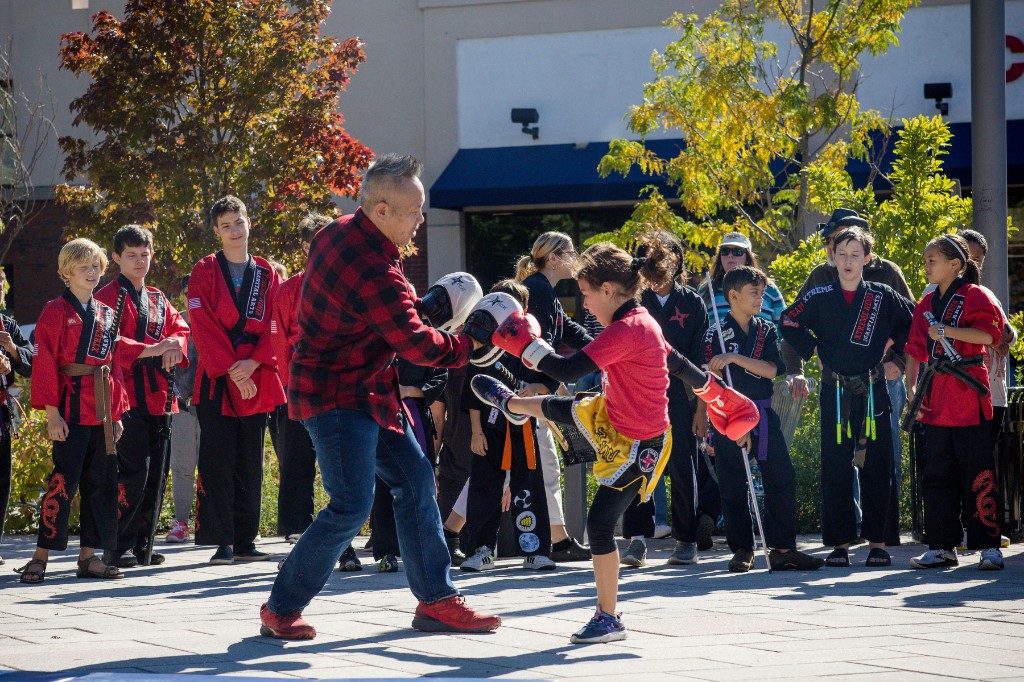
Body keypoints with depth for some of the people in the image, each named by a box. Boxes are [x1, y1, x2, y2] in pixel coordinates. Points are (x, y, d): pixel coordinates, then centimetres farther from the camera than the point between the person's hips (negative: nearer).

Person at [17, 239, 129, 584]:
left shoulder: (107, 315, 15)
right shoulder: (56, 312, -4)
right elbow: (45, 363, -9)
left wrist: (117, 412, 12)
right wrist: (52, 412, -16)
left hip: (102, 410, 7)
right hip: (71, 409, -7)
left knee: (101, 482, 6)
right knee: (64, 480, -11)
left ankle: (89, 555, 12)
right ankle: (41, 556, -6)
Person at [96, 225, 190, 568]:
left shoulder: (158, 299, 21)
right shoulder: (109, 296, -2)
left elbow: (180, 328, 17)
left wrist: (175, 343, -7)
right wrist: (151, 350, -22)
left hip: (159, 395, 7)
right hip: (127, 395, -7)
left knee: (157, 474, 6)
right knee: (134, 472, -14)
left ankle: (143, 545, 14)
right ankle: (119, 549, -8)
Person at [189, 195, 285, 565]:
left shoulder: (267, 274, 11)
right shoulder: (205, 271, 3)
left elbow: (275, 327, 5)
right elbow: (203, 327, -5)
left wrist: (253, 363, -11)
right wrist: (229, 369, -14)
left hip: (256, 381, 3)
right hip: (216, 381, -3)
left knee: (251, 466, 6)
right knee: (217, 462, -7)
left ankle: (246, 541, 11)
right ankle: (222, 542, -5)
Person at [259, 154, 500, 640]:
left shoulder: (341, 233, 4)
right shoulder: (373, 272, -27)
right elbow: (417, 344, -21)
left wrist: (417, 306, 9)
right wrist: (471, 345, -6)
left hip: (367, 390, 11)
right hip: (336, 395, -11)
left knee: (415, 480, 9)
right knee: (352, 504, -12)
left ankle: (435, 600, 14)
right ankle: (282, 609, 0)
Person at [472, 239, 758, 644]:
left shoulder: (625, 331, -32)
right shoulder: (642, 323, -1)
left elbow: (567, 371, -35)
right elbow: (681, 366, 11)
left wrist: (524, 343, -22)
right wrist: (720, 396, 23)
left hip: (637, 446, -10)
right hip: (610, 419, 10)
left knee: (600, 523, -6)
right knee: (557, 408, 31)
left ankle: (608, 620, 4)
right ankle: (511, 404, 66)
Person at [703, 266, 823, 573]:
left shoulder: (767, 331, 10)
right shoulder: (716, 334, -3)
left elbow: (771, 369, -4)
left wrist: (735, 358, -16)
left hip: (763, 413, 4)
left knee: (782, 479, -3)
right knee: (733, 486, 0)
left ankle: (782, 549, 0)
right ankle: (742, 550, 9)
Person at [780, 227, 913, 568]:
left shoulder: (882, 296, 3)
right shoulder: (819, 297, 3)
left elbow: (913, 321, 14)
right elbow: (788, 323, 14)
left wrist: (891, 345, 5)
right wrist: (813, 348, 4)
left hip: (872, 392, 0)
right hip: (834, 393, 0)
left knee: (876, 468, 0)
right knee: (835, 469, -1)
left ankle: (877, 542, 6)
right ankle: (839, 542, 3)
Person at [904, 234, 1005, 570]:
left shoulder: (975, 296, -3)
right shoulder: (926, 305, 16)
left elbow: (989, 332, -18)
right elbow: (915, 350, 17)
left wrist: (945, 331, -17)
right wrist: (911, 389, 8)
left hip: (969, 395, -7)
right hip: (936, 401, 7)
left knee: (977, 473, -6)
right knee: (937, 475, 7)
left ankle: (989, 546, -4)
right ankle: (942, 547, 12)